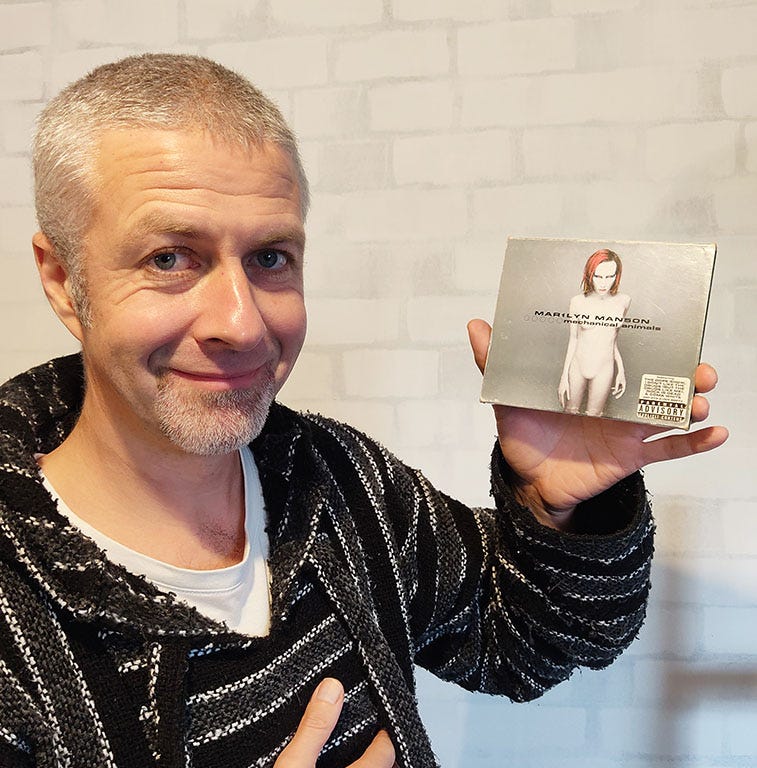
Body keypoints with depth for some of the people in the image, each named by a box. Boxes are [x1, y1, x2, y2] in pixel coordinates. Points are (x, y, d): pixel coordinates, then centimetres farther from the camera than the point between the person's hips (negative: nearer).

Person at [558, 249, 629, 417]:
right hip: (577, 367, 0)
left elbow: (612, 337, 8)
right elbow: (573, 339, -1)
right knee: (570, 413, 10)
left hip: (603, 371, 0)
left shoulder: (623, 301, -5)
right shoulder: (578, 301, -9)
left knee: (593, 417, 9)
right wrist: (564, 375, 0)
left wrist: (621, 370, 8)